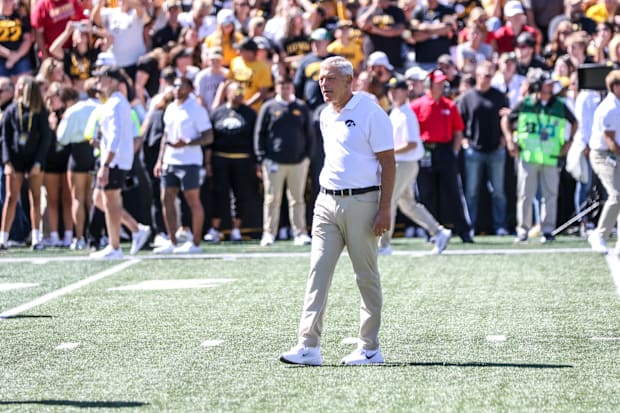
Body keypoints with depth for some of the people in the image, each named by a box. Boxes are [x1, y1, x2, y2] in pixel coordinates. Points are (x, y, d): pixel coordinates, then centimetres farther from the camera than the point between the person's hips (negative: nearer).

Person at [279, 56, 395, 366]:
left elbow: (388, 163, -10)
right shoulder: (325, 116, 14)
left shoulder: (371, 113, -9)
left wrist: (384, 209, -16)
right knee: (318, 271, -4)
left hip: (361, 203, -6)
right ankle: (308, 346, -8)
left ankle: (370, 348, 9)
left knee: (367, 277, 1)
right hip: (327, 203, 6)